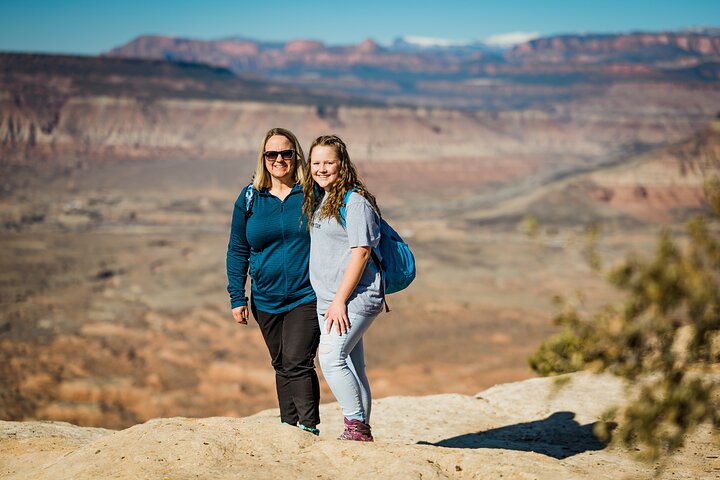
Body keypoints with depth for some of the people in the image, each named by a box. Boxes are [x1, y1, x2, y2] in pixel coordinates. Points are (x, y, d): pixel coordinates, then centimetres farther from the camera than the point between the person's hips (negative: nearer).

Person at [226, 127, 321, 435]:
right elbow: (237, 251, 9)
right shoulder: (250, 198, 4)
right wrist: (237, 297, 4)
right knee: (281, 366, 13)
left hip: (307, 297, -4)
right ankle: (289, 428, 24)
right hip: (266, 300, 4)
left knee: (297, 364, -14)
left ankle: (309, 428, -9)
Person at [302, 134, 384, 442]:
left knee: (330, 357, -20)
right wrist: (331, 302, 16)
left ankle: (356, 425, -13)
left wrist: (339, 300, -19)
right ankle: (362, 433, 17)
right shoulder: (318, 200, 15)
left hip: (355, 298, -9)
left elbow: (360, 253, -17)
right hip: (327, 301, 9)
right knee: (351, 366, 11)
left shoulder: (355, 201, -11)